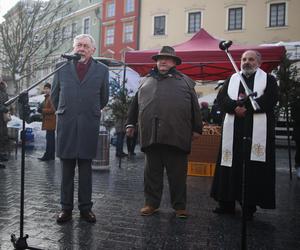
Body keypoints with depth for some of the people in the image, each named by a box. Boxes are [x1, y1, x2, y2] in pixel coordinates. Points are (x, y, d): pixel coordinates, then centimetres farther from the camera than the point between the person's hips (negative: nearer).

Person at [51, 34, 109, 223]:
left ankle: (86, 207, 16)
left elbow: (104, 98, 15)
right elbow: (54, 96, 18)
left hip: (89, 126, 0)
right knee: (67, 169, 6)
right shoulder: (62, 68, 8)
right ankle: (66, 207, 16)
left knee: (86, 169, 5)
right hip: (66, 125, 1)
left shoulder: (102, 70, 6)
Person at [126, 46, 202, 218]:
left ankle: (179, 206, 18)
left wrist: (197, 128, 4)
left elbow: (195, 106, 9)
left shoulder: (185, 81, 13)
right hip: (151, 135, 2)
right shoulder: (146, 81, 20)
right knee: (152, 172, 9)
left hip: (177, 135, -2)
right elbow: (135, 103, 21)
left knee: (178, 173, 5)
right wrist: (130, 123, 17)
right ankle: (151, 203, 22)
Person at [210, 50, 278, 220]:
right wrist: (236, 106, -14)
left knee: (253, 168, -2)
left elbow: (270, 99, -7)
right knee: (230, 167, 3)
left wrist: (244, 105, -12)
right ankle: (227, 203, 13)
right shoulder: (232, 79, 19)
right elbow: (221, 98, 4)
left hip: (258, 132, -2)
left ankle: (250, 206, 7)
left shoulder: (268, 79, 10)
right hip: (233, 131, 3)